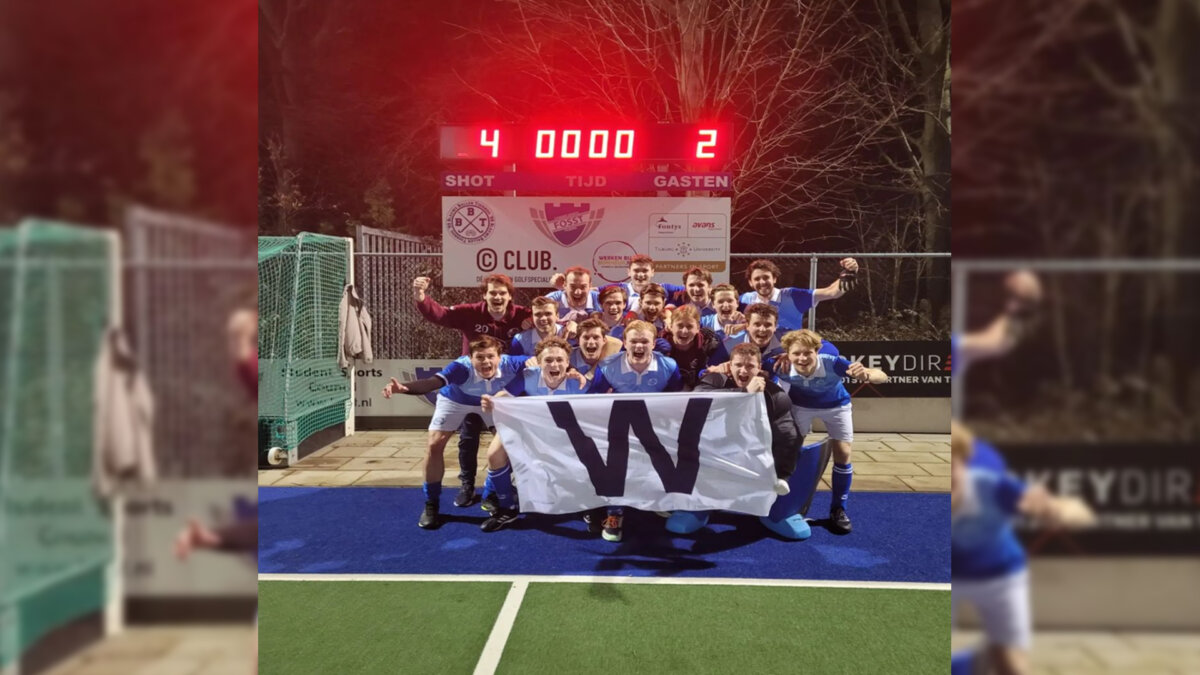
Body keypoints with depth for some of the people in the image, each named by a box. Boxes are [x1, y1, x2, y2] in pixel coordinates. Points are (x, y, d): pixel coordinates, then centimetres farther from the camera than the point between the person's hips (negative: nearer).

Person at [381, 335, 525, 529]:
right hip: (455, 399, -2)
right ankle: (431, 504, 7)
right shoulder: (462, 367, -46)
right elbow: (433, 382, -61)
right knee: (435, 445, -10)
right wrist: (403, 387, -78)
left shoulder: (509, 364, -38)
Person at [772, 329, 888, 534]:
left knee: (842, 453, -6)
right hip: (801, 405, 1)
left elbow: (882, 376, -45)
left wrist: (867, 375, -67)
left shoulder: (832, 364, -42)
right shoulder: (783, 368, -37)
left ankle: (838, 509, 10)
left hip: (836, 406, -1)